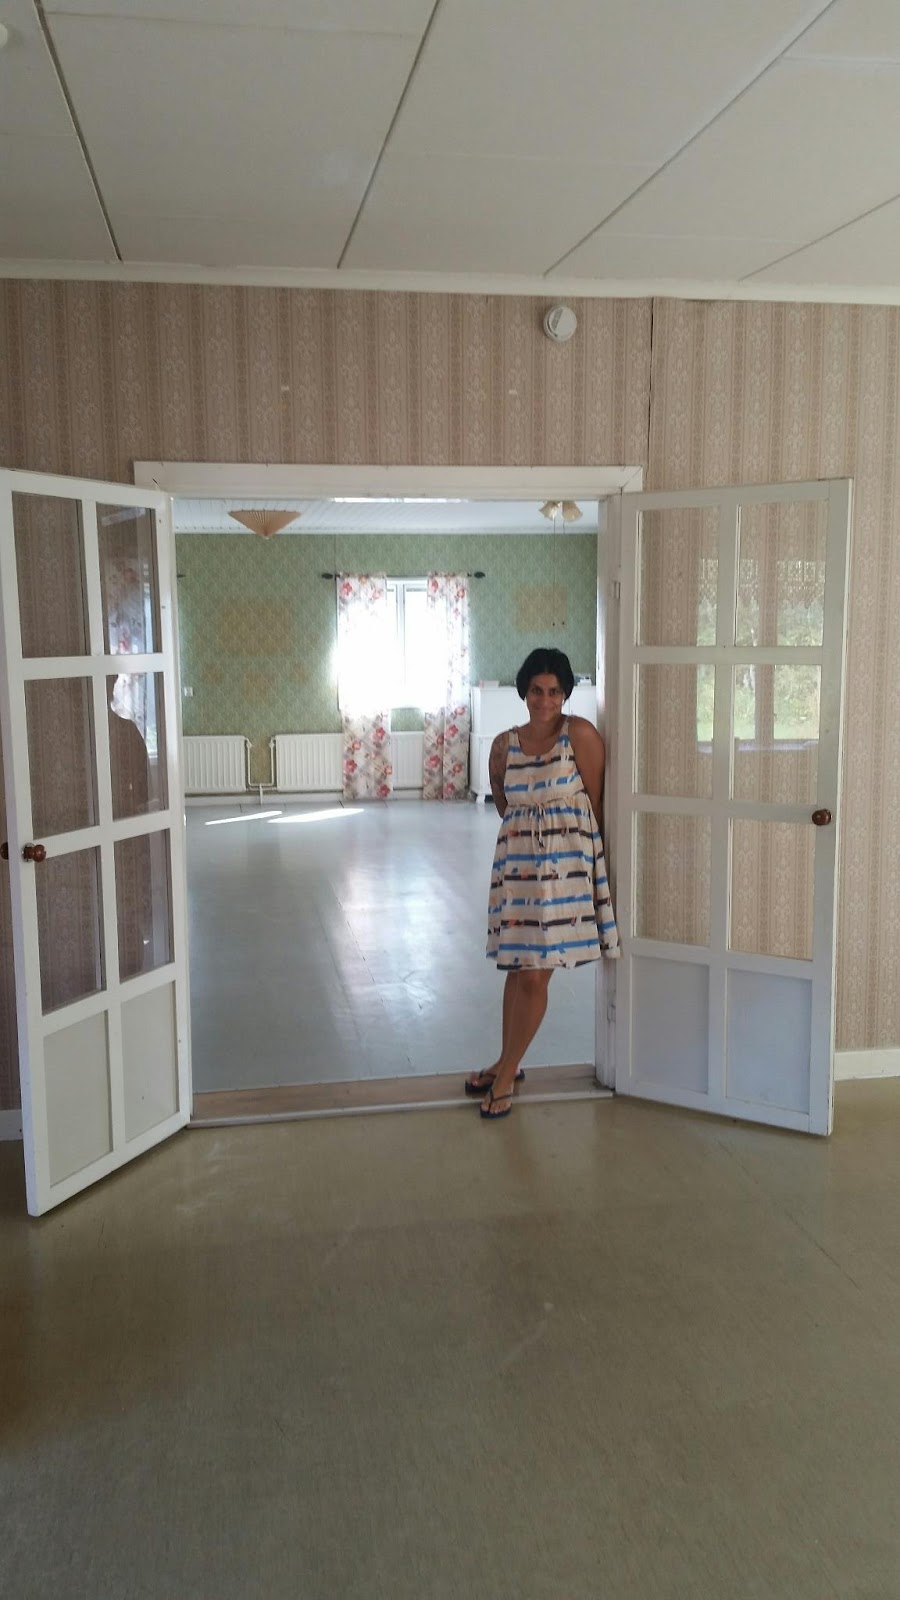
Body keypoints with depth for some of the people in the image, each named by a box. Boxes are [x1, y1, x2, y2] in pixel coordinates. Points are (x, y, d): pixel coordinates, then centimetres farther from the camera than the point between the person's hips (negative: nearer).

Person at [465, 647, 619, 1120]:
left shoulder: (580, 734, -7)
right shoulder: (504, 744, 5)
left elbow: (595, 802, -3)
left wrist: (570, 836, 0)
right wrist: (526, 832, 12)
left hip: (563, 863, -4)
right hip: (516, 861, 4)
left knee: (534, 973, -2)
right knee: (517, 967, 13)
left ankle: (506, 1072, 12)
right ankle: (508, 1063, 28)